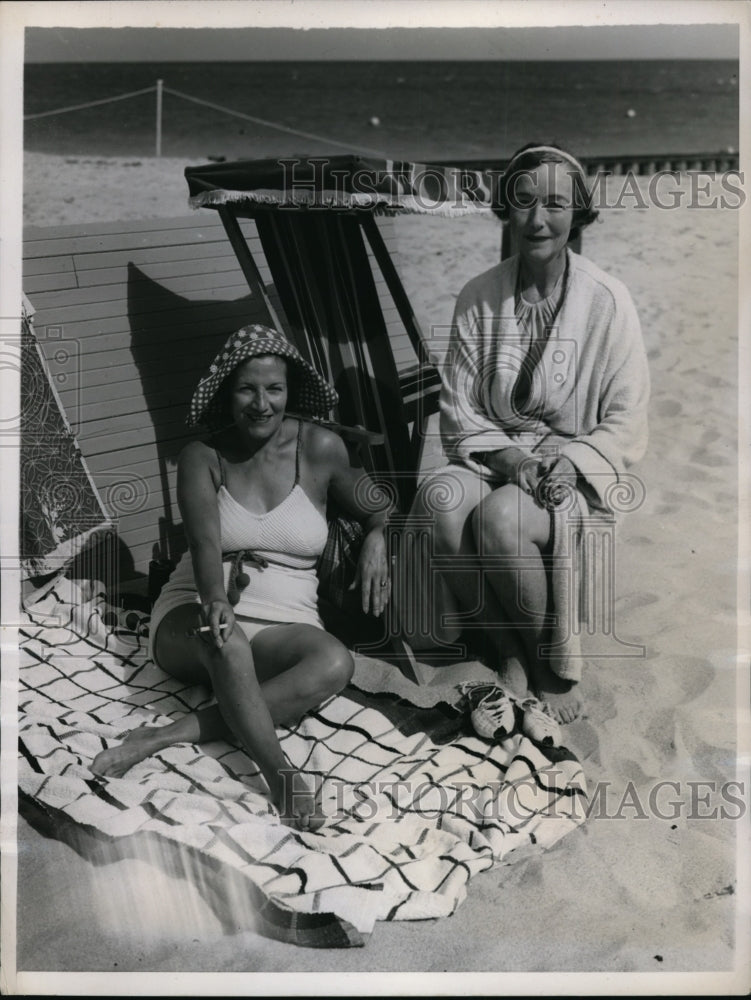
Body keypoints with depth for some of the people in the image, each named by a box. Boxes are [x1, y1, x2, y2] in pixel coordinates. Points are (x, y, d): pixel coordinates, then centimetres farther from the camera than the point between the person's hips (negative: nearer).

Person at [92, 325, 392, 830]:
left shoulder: (320, 447, 1)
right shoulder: (203, 457, 0)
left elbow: (376, 507, 13)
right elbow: (205, 544, -16)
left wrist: (377, 538, -12)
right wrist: (215, 600, -38)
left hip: (283, 625, 1)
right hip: (193, 617, -1)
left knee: (335, 662, -33)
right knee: (222, 637, -38)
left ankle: (170, 735, -34)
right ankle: (280, 772, -37)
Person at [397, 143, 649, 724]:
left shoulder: (607, 301, -6)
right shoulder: (479, 297, 2)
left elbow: (626, 420, -3)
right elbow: (458, 408, 3)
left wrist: (569, 463, -20)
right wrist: (503, 455, -15)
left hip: (575, 467, -3)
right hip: (492, 453, 3)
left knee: (501, 517, -34)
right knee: (438, 501, -31)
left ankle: (557, 666, -8)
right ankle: (508, 653, -11)